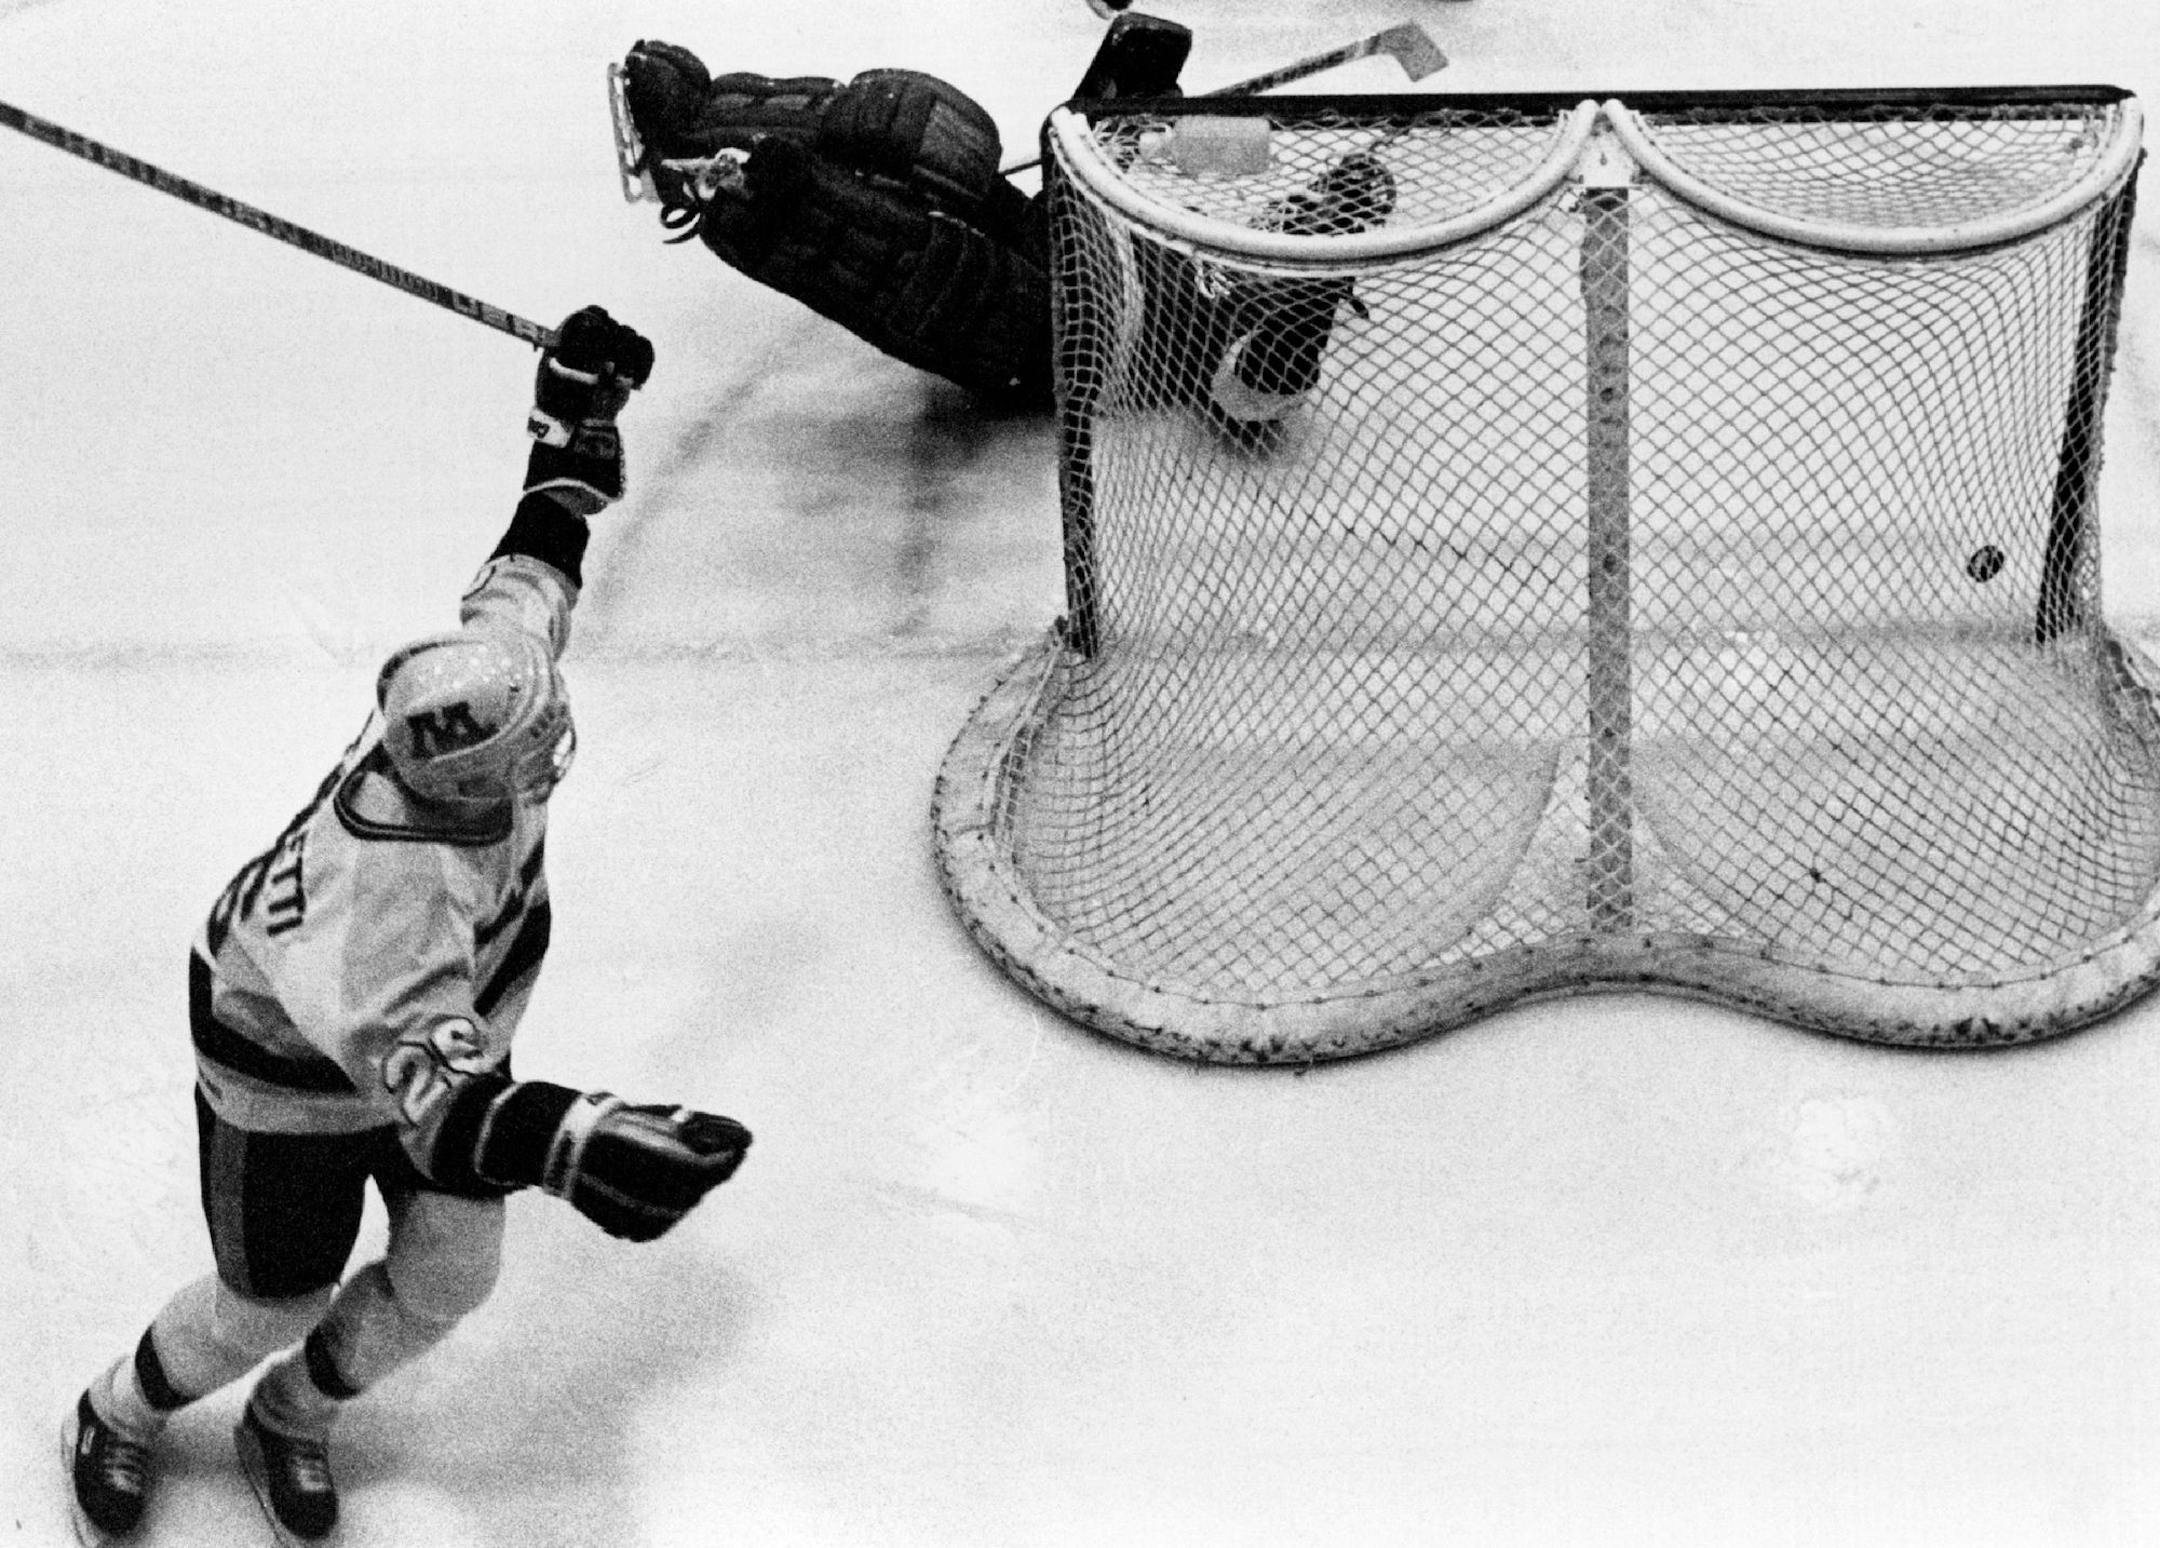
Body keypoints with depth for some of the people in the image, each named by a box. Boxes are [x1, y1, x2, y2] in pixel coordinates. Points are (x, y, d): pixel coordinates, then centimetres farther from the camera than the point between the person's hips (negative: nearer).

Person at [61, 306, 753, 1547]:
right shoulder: (388, 883, -48)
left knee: (449, 1275, 12)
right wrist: (572, 1140, -77)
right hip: (296, 1066, -7)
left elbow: (539, 555, -5)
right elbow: (428, 1087, -59)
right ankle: (119, 1419, 46)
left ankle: (292, 1419, 42)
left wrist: (578, 412, 4)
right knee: (272, 1305, 13)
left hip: (445, 1014, 7)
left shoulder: (495, 654, -28)